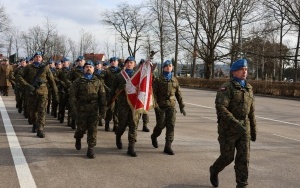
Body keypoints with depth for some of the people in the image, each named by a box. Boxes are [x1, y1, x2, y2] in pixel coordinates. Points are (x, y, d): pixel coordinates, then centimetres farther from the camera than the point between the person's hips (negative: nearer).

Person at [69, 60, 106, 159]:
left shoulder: (98, 82, 10)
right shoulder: (78, 82, 4)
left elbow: (102, 96, 10)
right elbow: (72, 95, 1)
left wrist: (102, 108, 4)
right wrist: (73, 107, -7)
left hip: (94, 109, 1)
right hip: (81, 109, -1)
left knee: (93, 129, -2)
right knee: (82, 127, 5)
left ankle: (90, 149, 5)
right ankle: (78, 138, 39)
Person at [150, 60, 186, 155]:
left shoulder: (175, 80, 11)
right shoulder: (158, 80, -1)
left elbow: (178, 94, 15)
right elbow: (153, 93, -6)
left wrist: (182, 106, 13)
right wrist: (155, 105, -17)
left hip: (171, 106, 3)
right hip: (160, 106, -3)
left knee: (171, 125, -6)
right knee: (161, 125, 2)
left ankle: (168, 147, -2)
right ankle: (154, 137, 35)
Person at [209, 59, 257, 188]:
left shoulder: (248, 88, 9)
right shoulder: (226, 88, -12)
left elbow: (251, 111, 16)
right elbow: (221, 108, -23)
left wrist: (254, 129, 15)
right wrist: (235, 124, -31)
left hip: (244, 128, 5)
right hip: (228, 127, -5)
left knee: (243, 157, -2)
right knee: (227, 157, 4)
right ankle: (214, 170, 34)